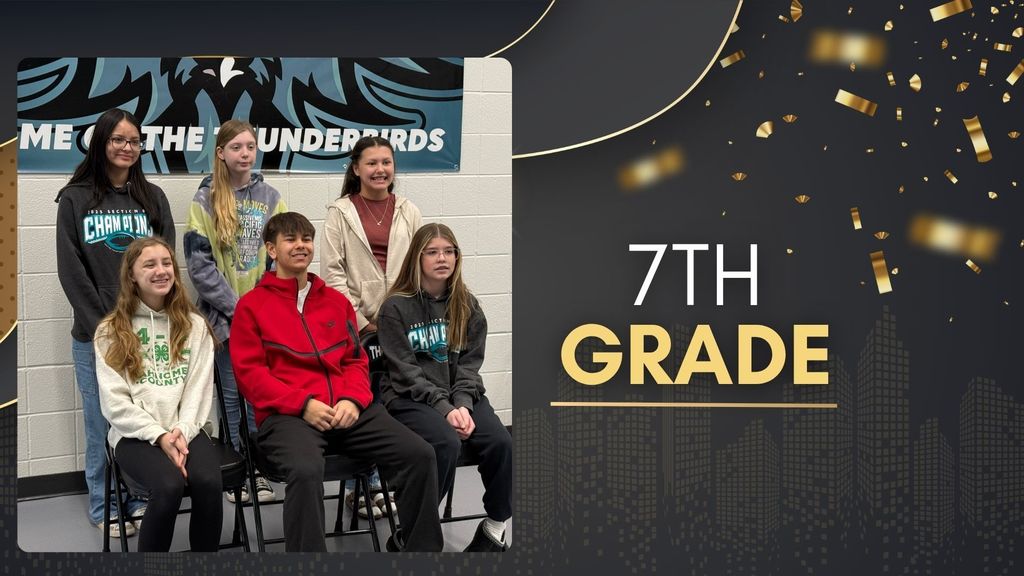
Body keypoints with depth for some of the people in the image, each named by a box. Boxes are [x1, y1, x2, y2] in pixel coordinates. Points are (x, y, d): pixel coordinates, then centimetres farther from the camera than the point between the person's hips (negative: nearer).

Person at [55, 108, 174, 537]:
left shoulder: (152, 198, 10)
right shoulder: (76, 199, 3)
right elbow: (71, 270, -1)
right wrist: (103, 325, -9)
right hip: (95, 334, -2)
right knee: (103, 422, 2)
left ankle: (141, 499, 16)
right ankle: (104, 508, 13)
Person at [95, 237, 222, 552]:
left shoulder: (194, 326, 13)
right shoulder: (111, 331, 7)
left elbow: (199, 388, 5)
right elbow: (115, 401, -2)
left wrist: (181, 432, -13)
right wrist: (159, 436, -14)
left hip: (186, 431, 2)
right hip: (136, 435, -2)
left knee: (208, 482, -30)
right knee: (170, 485, -33)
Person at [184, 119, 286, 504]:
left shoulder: (270, 198, 7)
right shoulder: (205, 201, -1)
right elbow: (199, 264, -6)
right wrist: (236, 307, -12)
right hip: (225, 317, -2)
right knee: (233, 394, 5)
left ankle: (260, 471, 15)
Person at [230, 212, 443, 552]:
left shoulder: (336, 301, 23)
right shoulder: (251, 305, 9)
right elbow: (250, 373, 0)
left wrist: (352, 399, -3)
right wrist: (303, 403, -13)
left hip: (349, 411, 4)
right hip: (286, 415, -4)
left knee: (420, 454, -14)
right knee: (306, 471, -38)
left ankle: (418, 546, 3)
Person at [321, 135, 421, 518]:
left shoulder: (408, 213, 10)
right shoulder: (341, 212, 1)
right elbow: (332, 272, -4)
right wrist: (362, 321, -9)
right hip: (355, 325, -3)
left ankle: (378, 481, 18)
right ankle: (355, 486, 11)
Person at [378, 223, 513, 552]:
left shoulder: (467, 306, 10)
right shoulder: (396, 307, -3)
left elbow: (470, 364, 5)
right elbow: (405, 371, -9)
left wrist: (463, 404, -14)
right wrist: (444, 408, -19)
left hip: (460, 396, 4)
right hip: (410, 399, -4)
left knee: (501, 443, -23)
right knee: (447, 443, -33)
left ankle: (495, 528, -5)